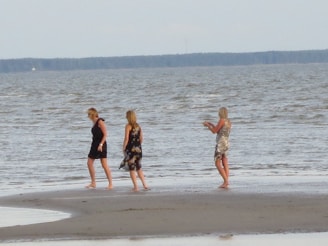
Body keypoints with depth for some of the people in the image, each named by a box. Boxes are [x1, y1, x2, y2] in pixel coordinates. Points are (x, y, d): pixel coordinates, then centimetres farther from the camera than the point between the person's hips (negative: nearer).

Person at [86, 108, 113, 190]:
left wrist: (101, 144, -23)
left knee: (104, 165, -9)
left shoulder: (100, 122, -12)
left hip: (101, 145, -10)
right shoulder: (94, 122, 13)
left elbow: (105, 134, -16)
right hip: (95, 144, 10)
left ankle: (110, 184, -5)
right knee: (89, 163, 8)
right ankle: (93, 183, 15)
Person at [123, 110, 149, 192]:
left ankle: (135, 187, -2)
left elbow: (126, 139, -13)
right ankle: (145, 185, 13)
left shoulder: (128, 126, -10)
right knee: (139, 168, 17)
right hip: (138, 148, 6)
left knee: (132, 169, 1)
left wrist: (123, 148, -5)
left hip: (130, 149, -6)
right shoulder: (138, 126, 7)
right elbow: (141, 138, 10)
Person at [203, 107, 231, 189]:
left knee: (217, 164, -6)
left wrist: (207, 125, 5)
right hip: (226, 143, 9)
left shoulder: (222, 121, -13)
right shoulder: (228, 121, 13)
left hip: (220, 144, -9)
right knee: (225, 164, 6)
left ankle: (226, 181, -17)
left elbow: (214, 131, -10)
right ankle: (226, 182, 0)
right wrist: (210, 124, 29)